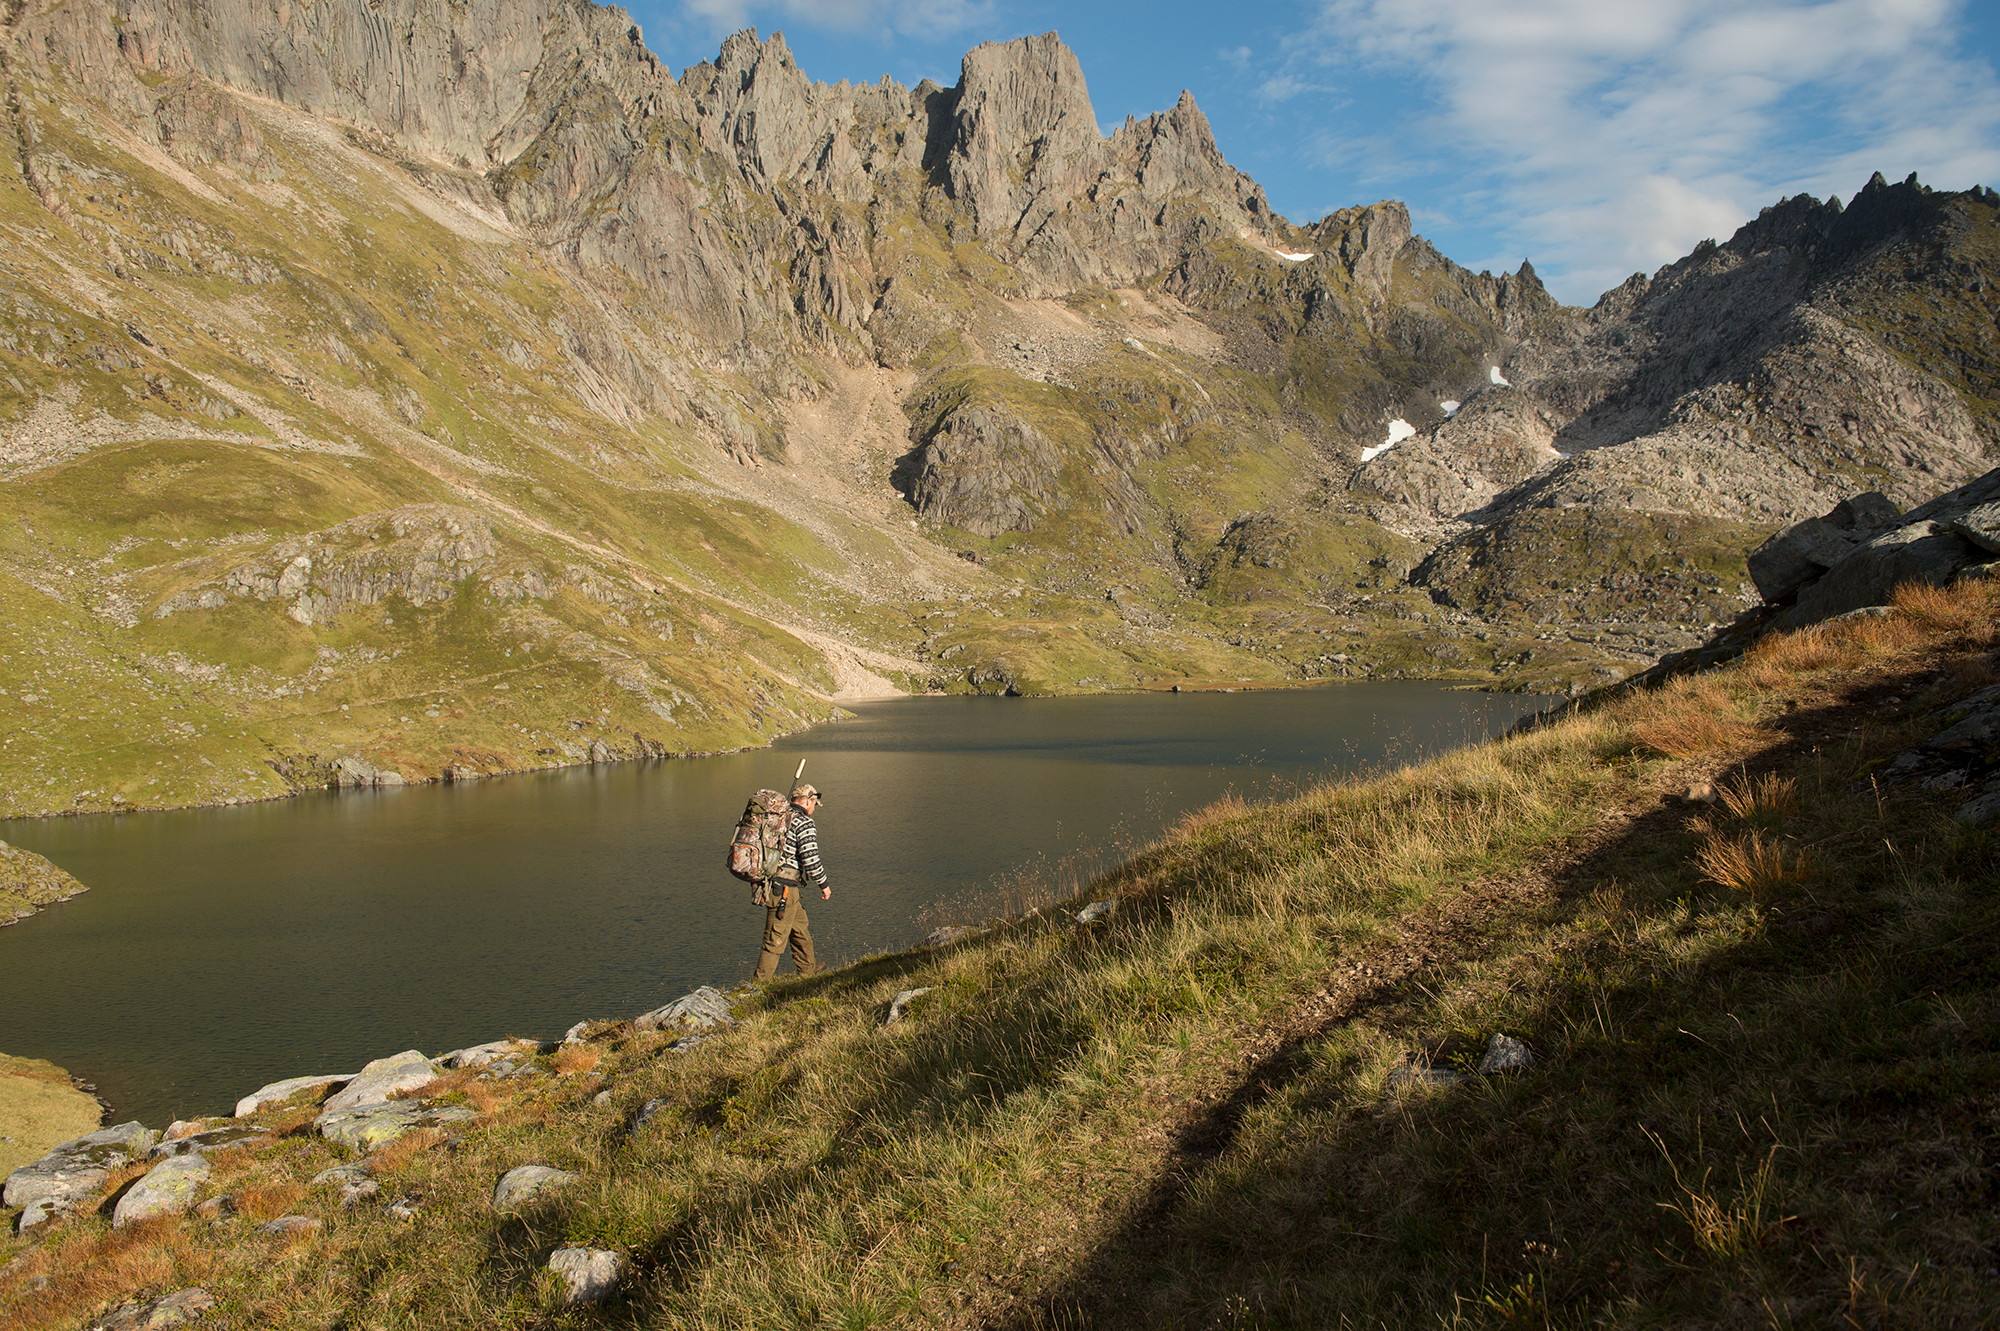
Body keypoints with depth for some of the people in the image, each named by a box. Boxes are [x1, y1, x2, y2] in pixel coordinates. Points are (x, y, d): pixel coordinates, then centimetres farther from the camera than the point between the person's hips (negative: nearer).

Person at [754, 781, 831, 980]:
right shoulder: (804, 823, -13)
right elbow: (810, 859, -18)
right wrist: (824, 884, -6)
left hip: (768, 881, 9)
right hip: (785, 889, -9)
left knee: (800, 927, 24)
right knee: (776, 940, -4)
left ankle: (808, 970, 39)